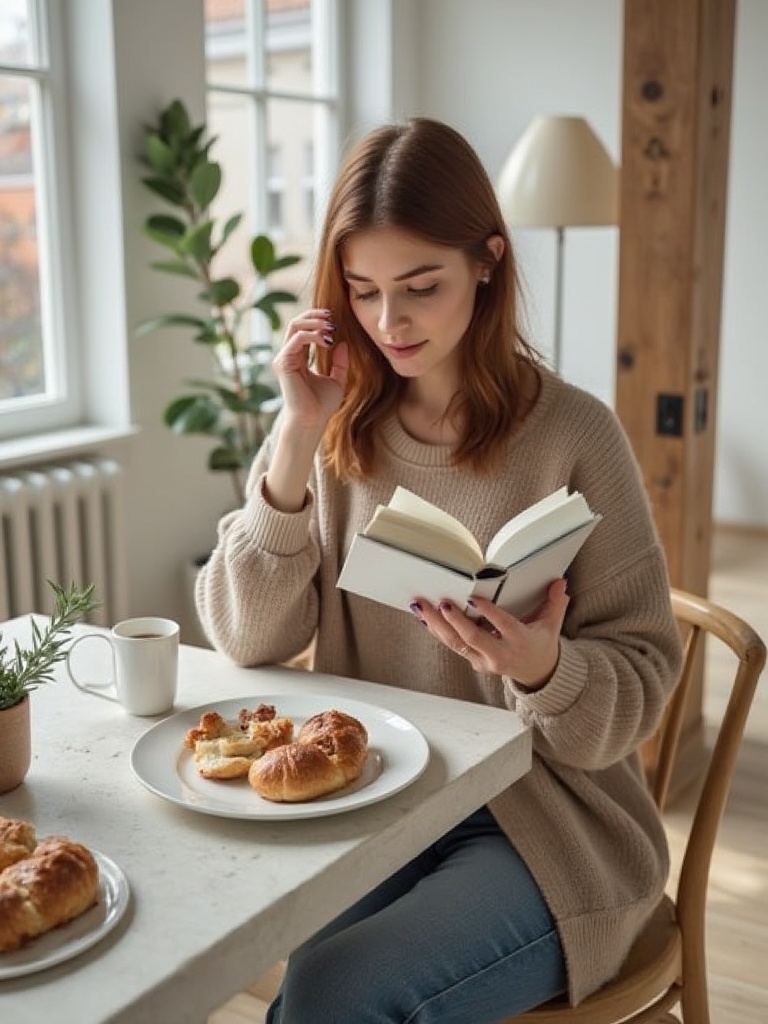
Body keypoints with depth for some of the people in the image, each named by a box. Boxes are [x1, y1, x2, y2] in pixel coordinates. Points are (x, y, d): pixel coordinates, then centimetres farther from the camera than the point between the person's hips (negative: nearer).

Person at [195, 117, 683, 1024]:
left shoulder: (572, 433, -12)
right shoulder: (334, 425, -1)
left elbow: (641, 682, -6)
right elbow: (249, 640, -7)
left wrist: (544, 667, -29)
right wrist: (298, 438, -16)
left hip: (546, 822, -3)